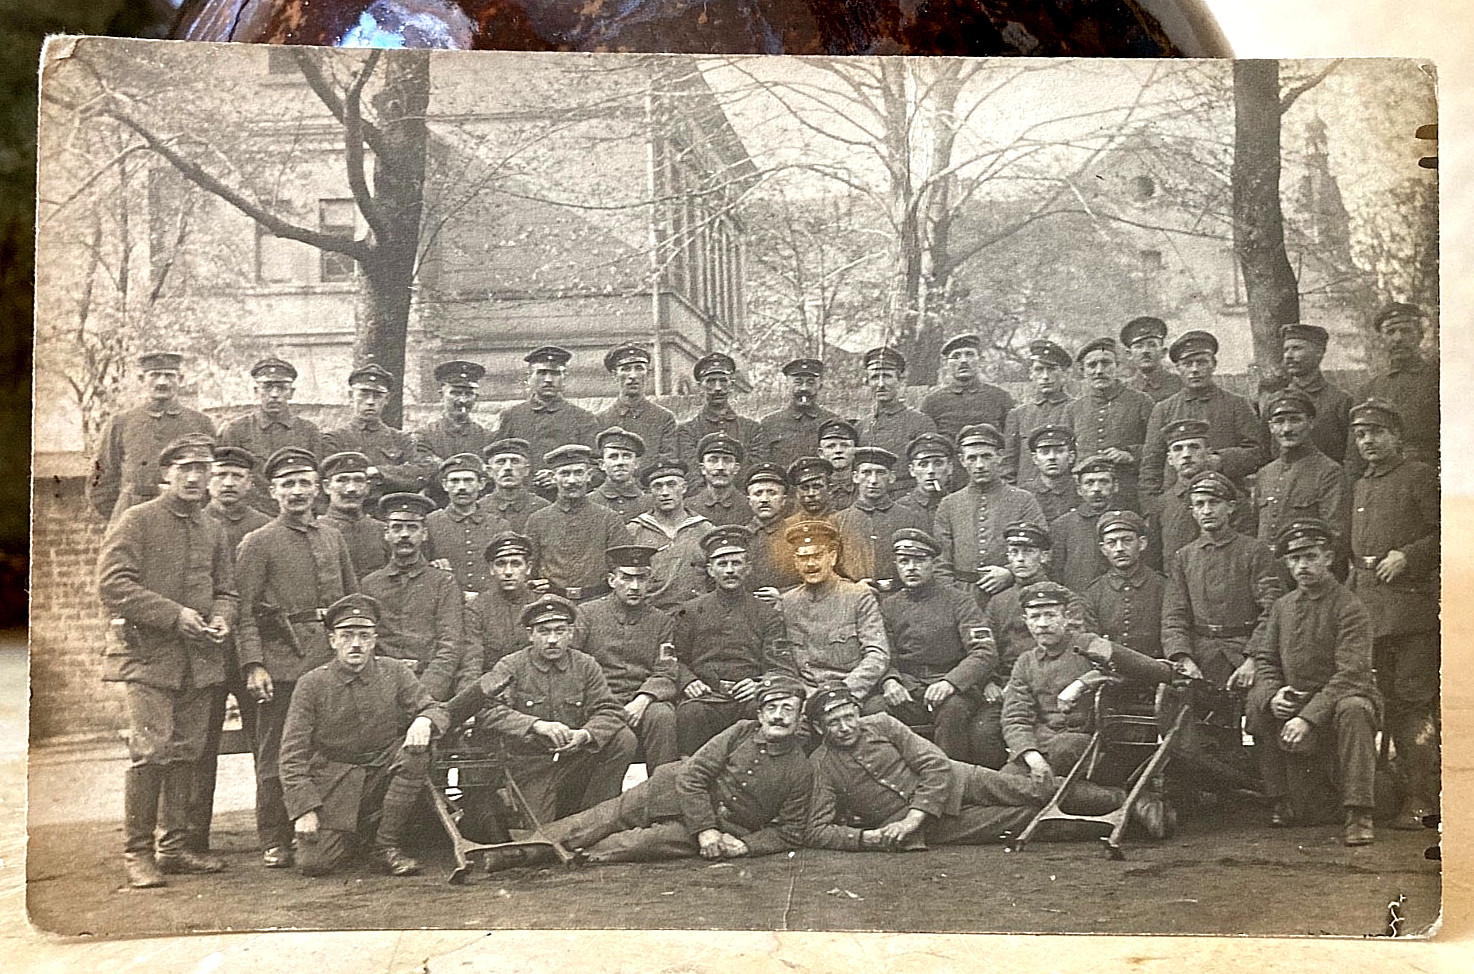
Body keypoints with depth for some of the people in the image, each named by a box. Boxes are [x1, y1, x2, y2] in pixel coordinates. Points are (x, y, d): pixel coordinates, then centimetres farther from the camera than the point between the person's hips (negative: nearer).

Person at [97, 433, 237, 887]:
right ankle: (138, 853, 2)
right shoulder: (137, 519, -2)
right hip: (148, 653, -5)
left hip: (200, 659, 6)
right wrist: (174, 615, -16)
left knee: (187, 752, 8)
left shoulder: (213, 529, 15)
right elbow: (112, 582, -10)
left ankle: (175, 847, 18)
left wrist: (221, 618, -2)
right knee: (151, 751, -9)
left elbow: (225, 589, 21)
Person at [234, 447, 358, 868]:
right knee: (276, 754, 1)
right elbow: (245, 611, -5)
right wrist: (254, 666, -14)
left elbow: (353, 599, 19)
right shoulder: (257, 544, 0)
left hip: (333, 658, 5)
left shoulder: (333, 537, 14)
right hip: (283, 663, -4)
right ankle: (274, 842, 11)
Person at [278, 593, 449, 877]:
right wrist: (304, 809, -16)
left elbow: (437, 710, -1)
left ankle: (388, 846, -13)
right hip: (333, 787, -1)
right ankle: (350, 834, 20)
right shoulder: (312, 684, -5)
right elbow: (292, 755, -6)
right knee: (314, 863, -18)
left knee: (417, 750, -28)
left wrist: (424, 720, -26)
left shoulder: (393, 674, 1)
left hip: (383, 775, 1)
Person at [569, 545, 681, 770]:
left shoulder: (662, 622, 13)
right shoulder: (587, 614, 10)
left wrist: (643, 699, -17)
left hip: (643, 702, 2)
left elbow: (666, 676, 4)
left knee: (662, 716, -32)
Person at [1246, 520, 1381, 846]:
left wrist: (1309, 716, -29)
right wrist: (1272, 694, -13)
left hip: (1341, 697, -5)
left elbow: (1351, 674, -20)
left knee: (1352, 709, -37)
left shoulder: (1351, 608, -10)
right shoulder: (1283, 605, 10)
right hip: (1293, 702, 6)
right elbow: (1265, 660, 11)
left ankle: (1358, 815, -27)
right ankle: (1283, 802, -5)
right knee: (1255, 701, -21)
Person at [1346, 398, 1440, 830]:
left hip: (1411, 600, -7)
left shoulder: (1420, 477, 1)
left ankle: (1420, 798, -6)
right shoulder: (1360, 487, 21)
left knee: (1416, 699, -8)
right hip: (1369, 605, 7)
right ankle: (1414, 790, 14)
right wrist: (1353, 579, 14)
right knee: (1392, 702, 8)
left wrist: (1408, 556, -15)